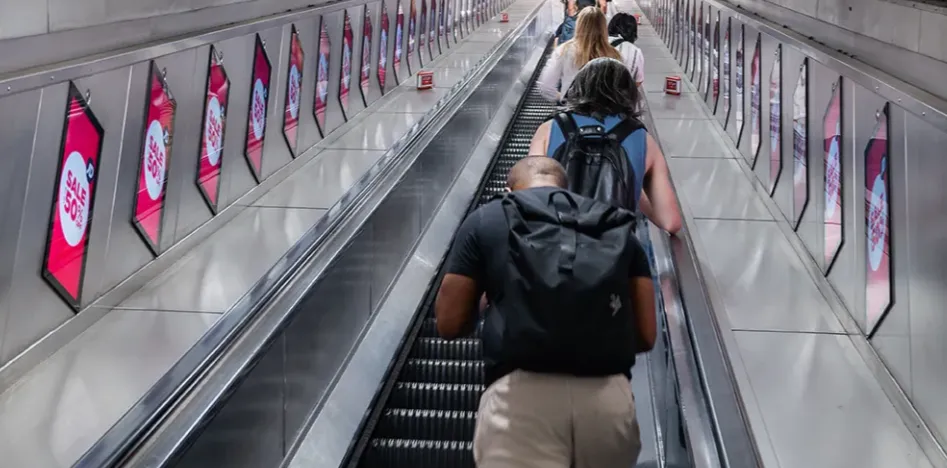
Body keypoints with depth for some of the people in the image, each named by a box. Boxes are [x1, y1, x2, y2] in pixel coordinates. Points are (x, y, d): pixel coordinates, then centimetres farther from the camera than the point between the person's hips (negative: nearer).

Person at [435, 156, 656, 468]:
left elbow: (450, 324, 12)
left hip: (522, 397, -3)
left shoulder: (485, 221, 13)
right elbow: (646, 335, 15)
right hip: (609, 398, 4)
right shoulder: (618, 228, 20)